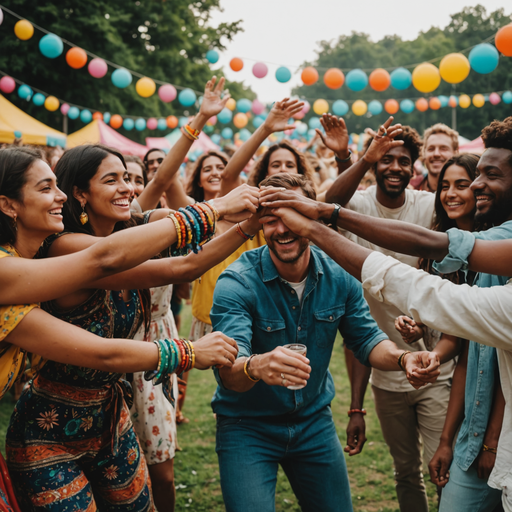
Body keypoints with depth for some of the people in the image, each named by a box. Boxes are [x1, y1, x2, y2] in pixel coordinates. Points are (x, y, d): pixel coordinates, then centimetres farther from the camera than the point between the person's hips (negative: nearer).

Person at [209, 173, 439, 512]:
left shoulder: (338, 275, -8)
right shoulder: (237, 283, -22)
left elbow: (366, 338, -1)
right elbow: (227, 368, -33)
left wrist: (402, 357, -23)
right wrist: (255, 367, -57)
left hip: (314, 420, 4)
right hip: (247, 426, -4)